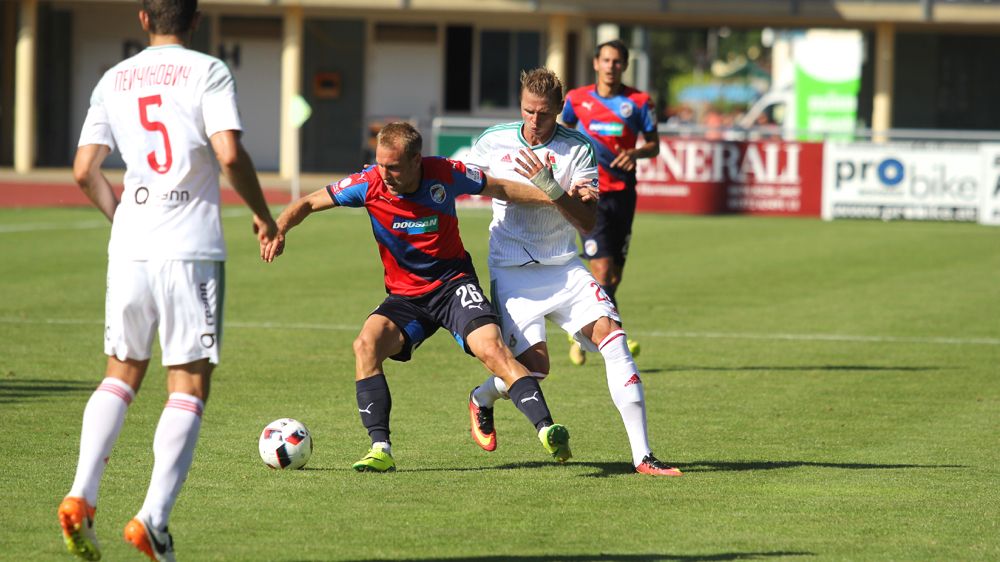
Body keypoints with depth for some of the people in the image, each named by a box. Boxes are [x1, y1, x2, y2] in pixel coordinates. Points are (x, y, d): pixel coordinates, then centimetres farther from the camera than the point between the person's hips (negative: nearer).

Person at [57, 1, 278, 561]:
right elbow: (230, 154, -14)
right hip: (192, 250, -4)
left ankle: (81, 497, 1)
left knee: (123, 373, 19)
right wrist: (264, 215, 1)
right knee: (190, 387, 1)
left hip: (130, 248, 4)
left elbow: (85, 170, 9)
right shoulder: (208, 73, -1)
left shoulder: (114, 80, 12)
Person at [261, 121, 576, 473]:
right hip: (405, 295, 2)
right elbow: (308, 204, -2)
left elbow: (499, 189, 4)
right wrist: (279, 231, -21)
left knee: (492, 349, -27)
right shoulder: (369, 183, -12)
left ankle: (546, 431, -31)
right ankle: (380, 449, -24)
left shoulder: (445, 175, -14)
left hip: (453, 283, -2)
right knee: (366, 344, -25)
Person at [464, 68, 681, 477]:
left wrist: (552, 189, -25)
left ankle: (642, 455, -17)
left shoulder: (578, 150, -5)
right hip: (512, 270, -1)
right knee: (534, 366, -16)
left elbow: (587, 221, -11)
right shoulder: (494, 142, -1)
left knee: (611, 333, -18)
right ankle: (481, 399, 23)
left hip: (563, 268, 1)